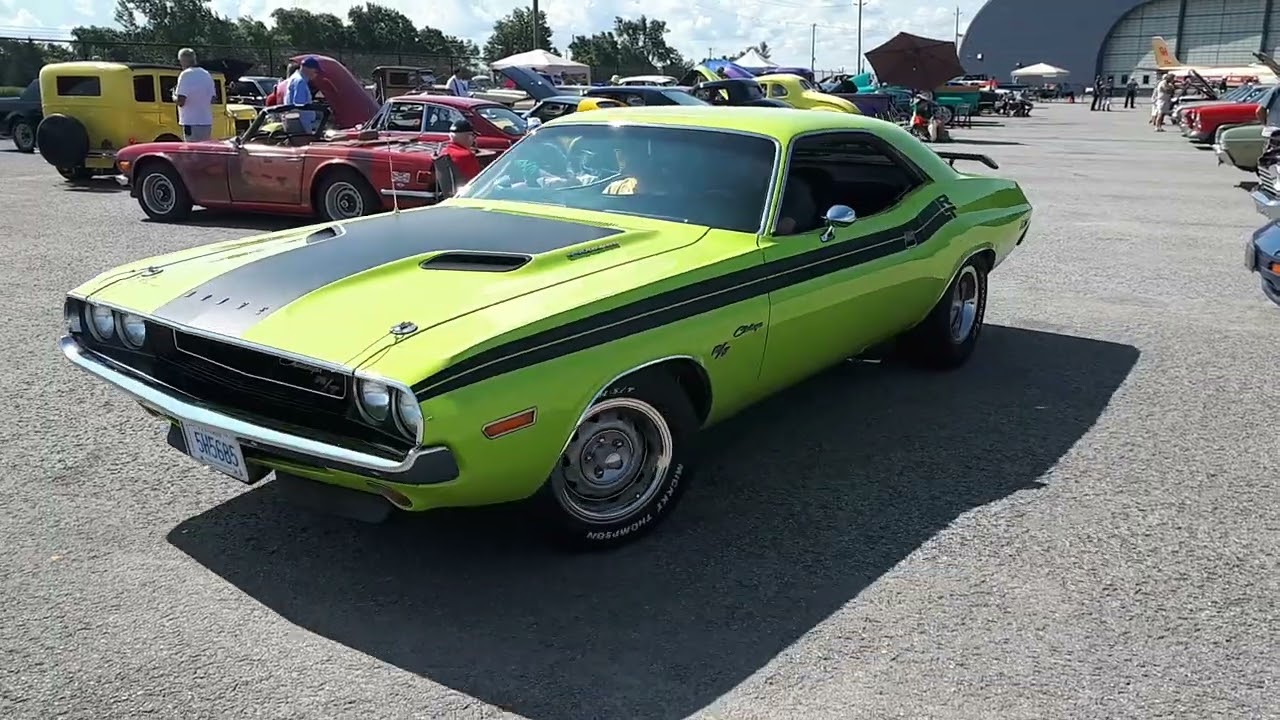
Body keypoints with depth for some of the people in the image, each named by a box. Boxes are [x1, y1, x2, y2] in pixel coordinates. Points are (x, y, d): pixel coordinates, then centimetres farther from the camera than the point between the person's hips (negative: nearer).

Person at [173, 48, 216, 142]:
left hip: (192, 124, -7)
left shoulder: (186, 75, -11)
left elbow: (181, 101, -17)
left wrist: (174, 97, 3)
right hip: (207, 123, 7)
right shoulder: (207, 74, 11)